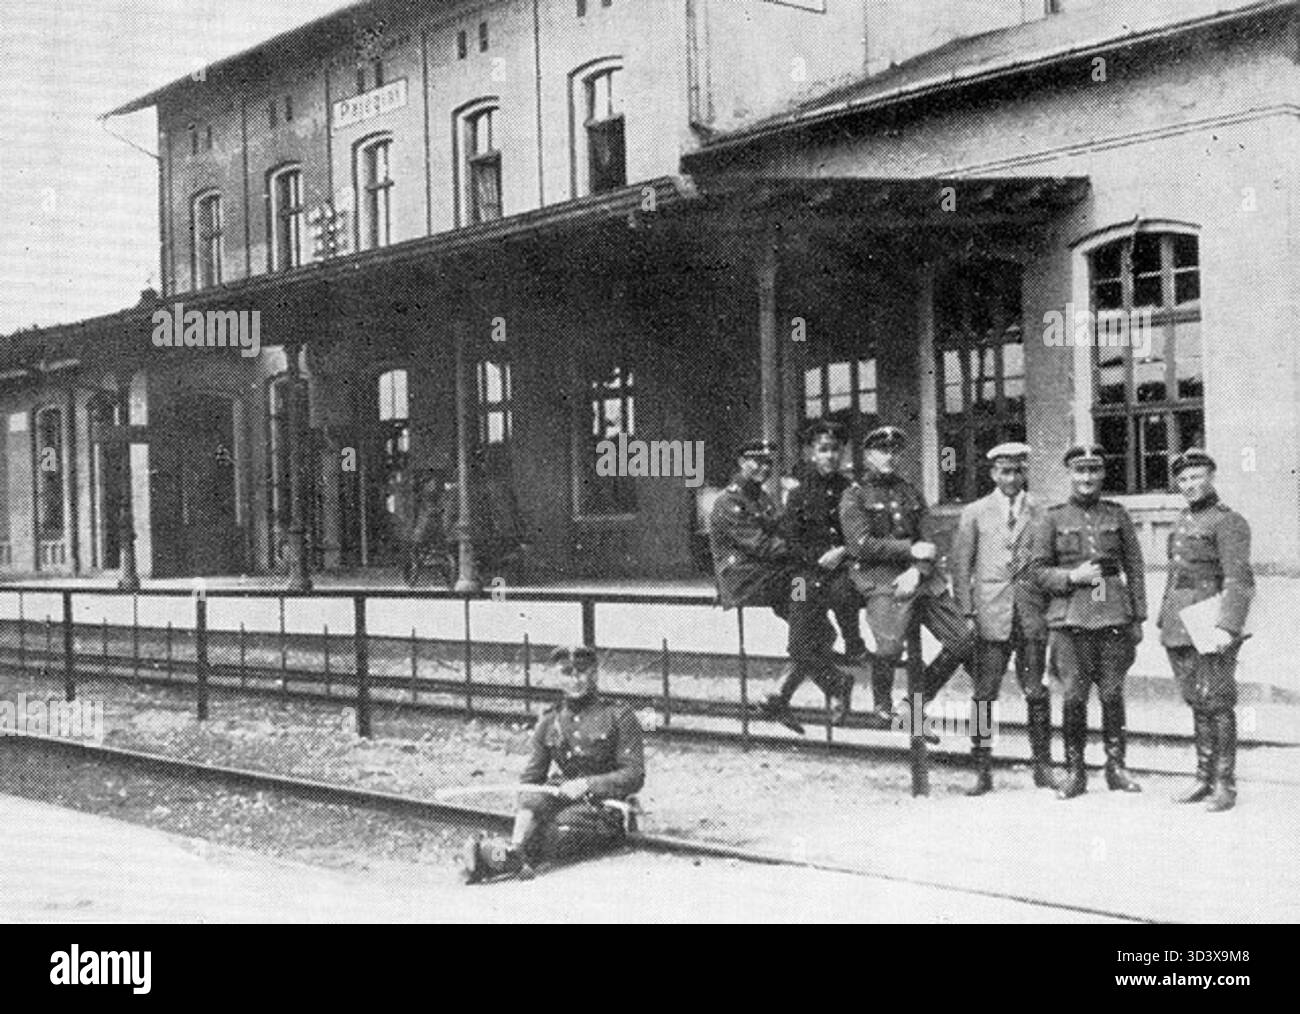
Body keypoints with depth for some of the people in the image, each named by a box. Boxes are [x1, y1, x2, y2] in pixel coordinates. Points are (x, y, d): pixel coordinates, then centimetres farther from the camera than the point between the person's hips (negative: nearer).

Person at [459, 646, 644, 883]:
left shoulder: (619, 716, 0)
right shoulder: (549, 722, 13)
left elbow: (634, 777, -6)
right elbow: (533, 775, 13)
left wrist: (588, 784, -19)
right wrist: (524, 812, -6)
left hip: (606, 808, -3)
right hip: (562, 798, 3)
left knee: (566, 825, -35)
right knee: (535, 797, -31)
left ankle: (496, 857, -45)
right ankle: (515, 850, -50)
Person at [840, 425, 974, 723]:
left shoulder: (910, 493, 19)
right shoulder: (855, 495, 4)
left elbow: (928, 541, 12)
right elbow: (860, 545, -8)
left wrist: (918, 570, -9)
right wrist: (911, 550, -10)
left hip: (921, 578, 6)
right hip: (881, 580, -5)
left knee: (964, 642, 0)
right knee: (890, 646, -26)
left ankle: (920, 699, 18)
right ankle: (882, 705, 2)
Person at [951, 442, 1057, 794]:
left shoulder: (1041, 511, 8)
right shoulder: (975, 513, 8)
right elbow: (960, 563, 7)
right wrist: (966, 610, 0)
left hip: (1032, 611, 1)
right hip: (991, 613, 0)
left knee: (1036, 692, 2)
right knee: (985, 693, -2)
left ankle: (1042, 766, 14)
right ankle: (982, 771, 4)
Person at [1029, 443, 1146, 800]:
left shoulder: (1117, 515, 9)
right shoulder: (1052, 518, 5)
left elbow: (1134, 568, 11)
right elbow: (1038, 570, 5)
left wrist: (1138, 619, 8)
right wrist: (1072, 577, -12)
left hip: (1114, 616, 2)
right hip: (1070, 619, -1)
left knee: (1113, 694, 4)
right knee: (1074, 697, -2)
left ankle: (1116, 768, 14)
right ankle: (1074, 772, 8)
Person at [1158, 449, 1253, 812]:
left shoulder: (1228, 522, -7)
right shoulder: (1183, 523, 17)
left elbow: (1239, 581, -16)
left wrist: (1226, 626, -25)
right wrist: (1165, 623, 21)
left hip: (1210, 629, -7)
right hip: (1180, 629, 7)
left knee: (1217, 705, -5)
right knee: (1197, 704, 12)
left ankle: (1225, 786, 1)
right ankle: (1204, 779, 19)